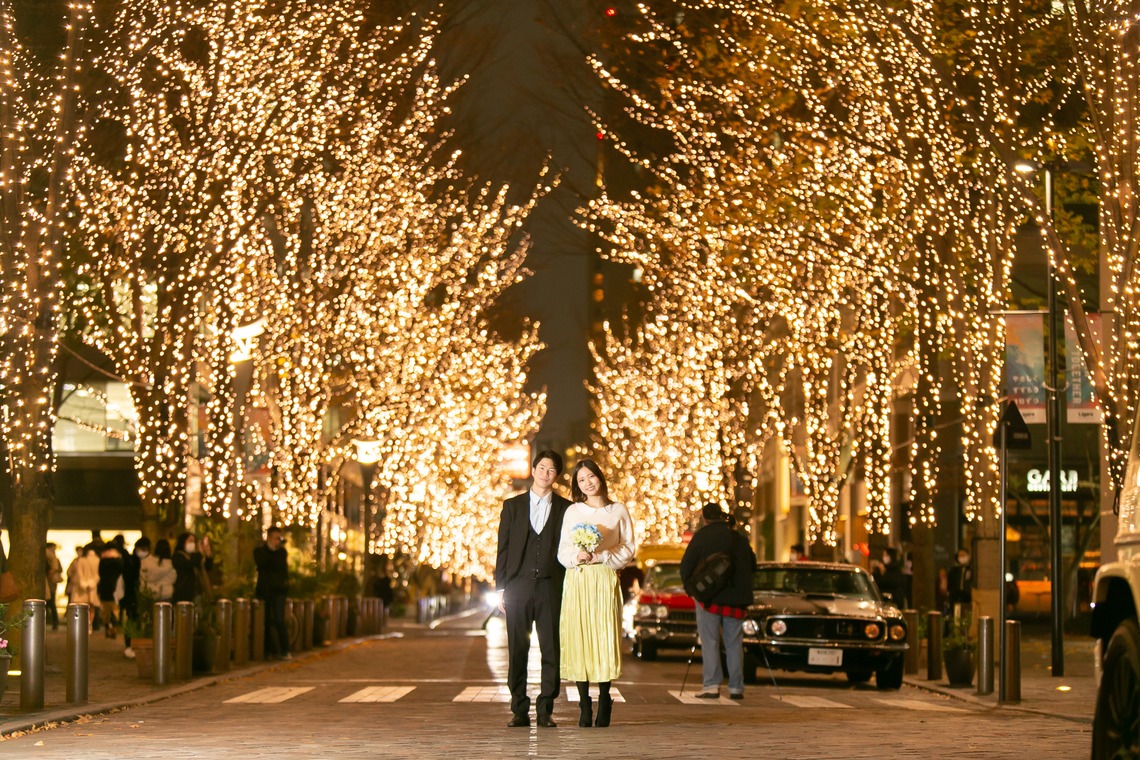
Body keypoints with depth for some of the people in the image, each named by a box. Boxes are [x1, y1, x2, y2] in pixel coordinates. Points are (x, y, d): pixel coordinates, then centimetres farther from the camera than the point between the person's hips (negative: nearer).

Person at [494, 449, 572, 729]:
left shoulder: (566, 509, 10)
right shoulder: (513, 506, 12)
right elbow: (503, 548, 10)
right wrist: (501, 588, 3)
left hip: (551, 587, -1)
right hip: (518, 585, 1)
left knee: (551, 650, -4)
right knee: (517, 650, 0)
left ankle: (545, 710, 2)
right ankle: (520, 711, 5)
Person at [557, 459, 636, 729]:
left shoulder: (618, 511, 9)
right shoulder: (572, 512, 12)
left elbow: (629, 550, 6)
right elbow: (562, 552, 11)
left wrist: (602, 556, -8)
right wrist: (577, 556, -11)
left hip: (605, 581, -1)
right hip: (576, 582, 1)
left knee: (604, 637, -7)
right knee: (578, 638, -5)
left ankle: (604, 704, 2)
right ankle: (584, 705, -1)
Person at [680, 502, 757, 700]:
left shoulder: (701, 536, -5)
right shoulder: (739, 538, 5)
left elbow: (686, 566, -6)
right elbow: (752, 565, 14)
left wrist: (690, 587, 8)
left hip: (709, 597, -3)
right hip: (735, 599, 3)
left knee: (710, 642, -1)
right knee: (734, 643, 7)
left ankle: (711, 685, -9)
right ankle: (736, 687, 4)